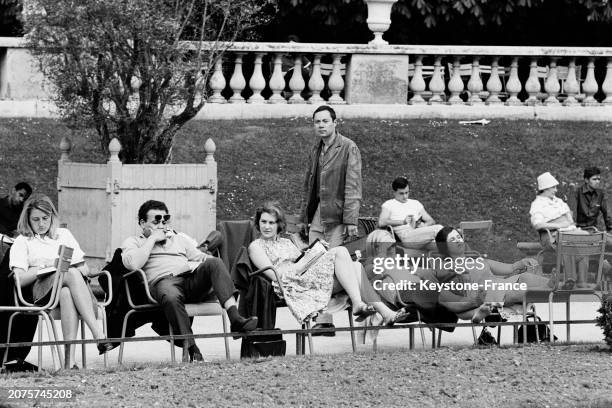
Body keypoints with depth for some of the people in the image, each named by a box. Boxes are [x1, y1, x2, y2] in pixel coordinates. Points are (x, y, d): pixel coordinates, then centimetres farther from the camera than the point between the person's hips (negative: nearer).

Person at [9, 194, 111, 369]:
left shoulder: (64, 234, 27)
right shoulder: (22, 242, 16)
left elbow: (83, 268, 19)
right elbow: (19, 279, 0)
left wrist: (87, 272, -5)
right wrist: (46, 266, -10)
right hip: (39, 291, -3)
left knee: (66, 293, -40)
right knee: (72, 274, -37)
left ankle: (70, 361, -54)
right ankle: (98, 335, -53)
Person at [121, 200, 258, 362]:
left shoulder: (179, 238, 35)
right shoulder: (133, 242, 20)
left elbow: (201, 257, 26)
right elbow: (132, 263, -3)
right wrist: (153, 239, 4)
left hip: (192, 278, 4)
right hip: (163, 281, -4)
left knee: (214, 263, -26)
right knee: (171, 296, -41)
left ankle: (235, 318, -41)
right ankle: (192, 350, -42)